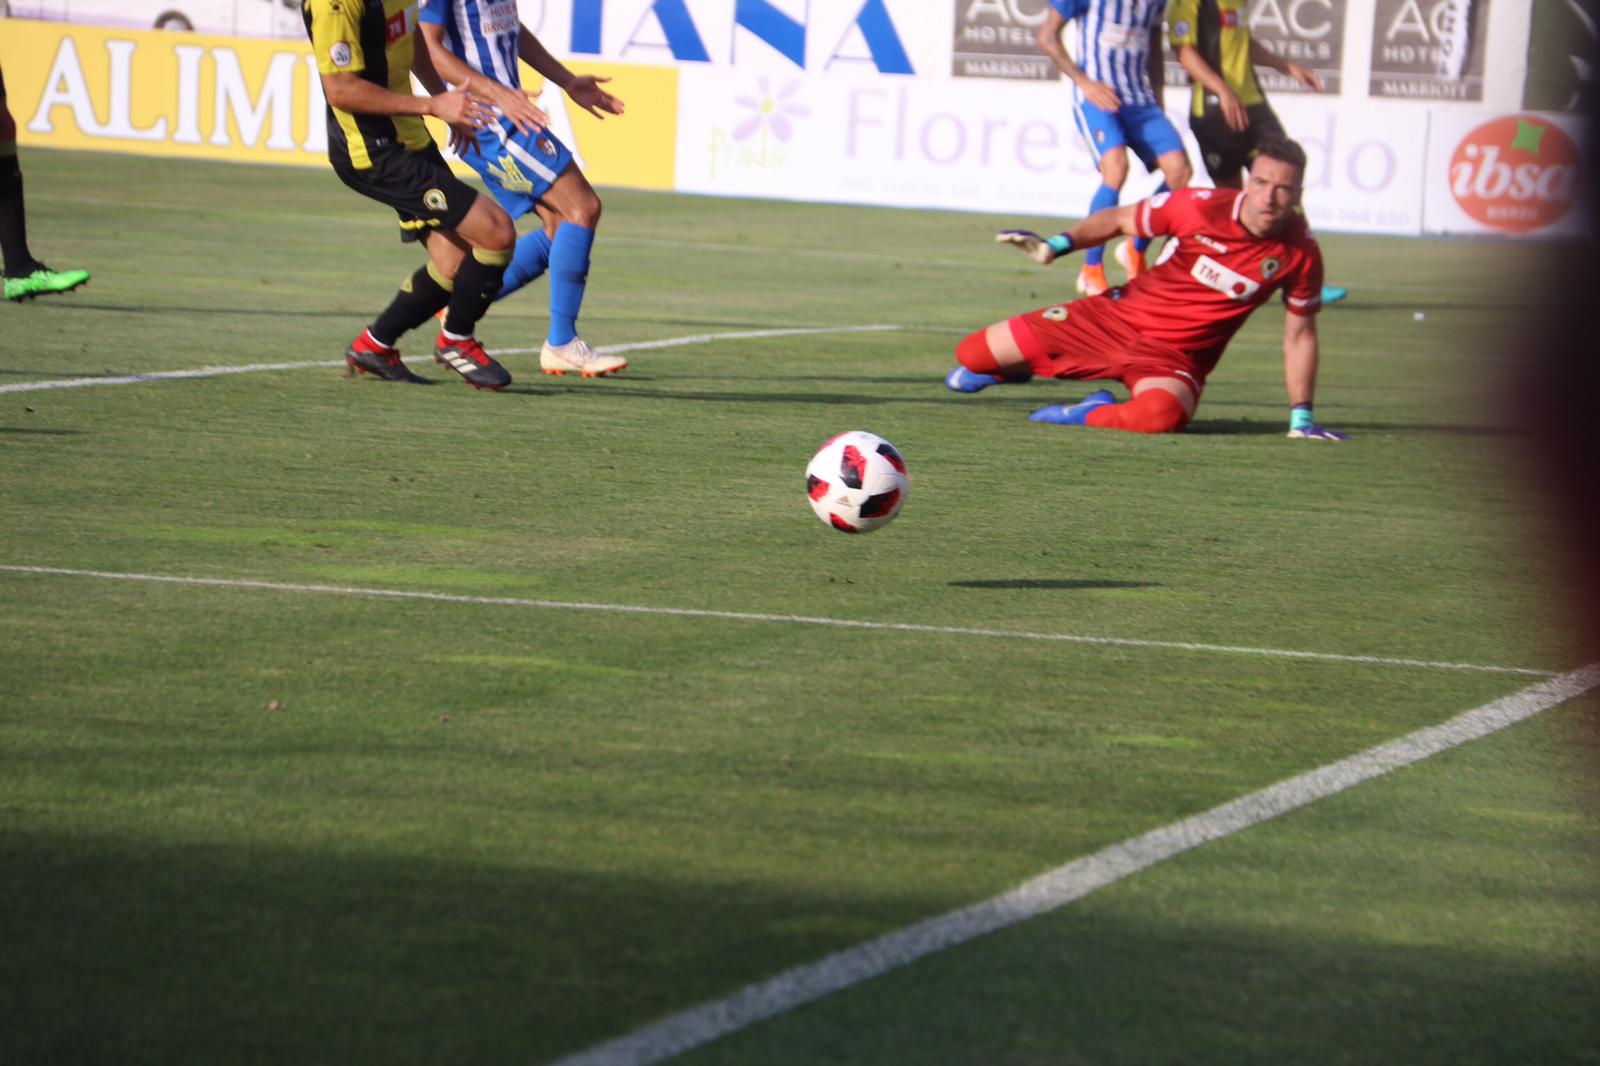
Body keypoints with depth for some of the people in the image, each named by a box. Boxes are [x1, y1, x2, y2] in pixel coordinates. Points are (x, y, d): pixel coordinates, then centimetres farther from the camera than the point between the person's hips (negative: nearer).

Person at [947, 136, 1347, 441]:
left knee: (1161, 415, -41)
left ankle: (1095, 415, -8)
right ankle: (1014, 368, 38)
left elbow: (1299, 335, 1)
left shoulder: (1301, 253, -13)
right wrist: (1057, 245, -14)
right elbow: (1119, 219, 0)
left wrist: (1301, 417, 0)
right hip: (1116, 318, 1)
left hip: (1175, 356, -1)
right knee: (973, 355, 0)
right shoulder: (1203, 207, -15)